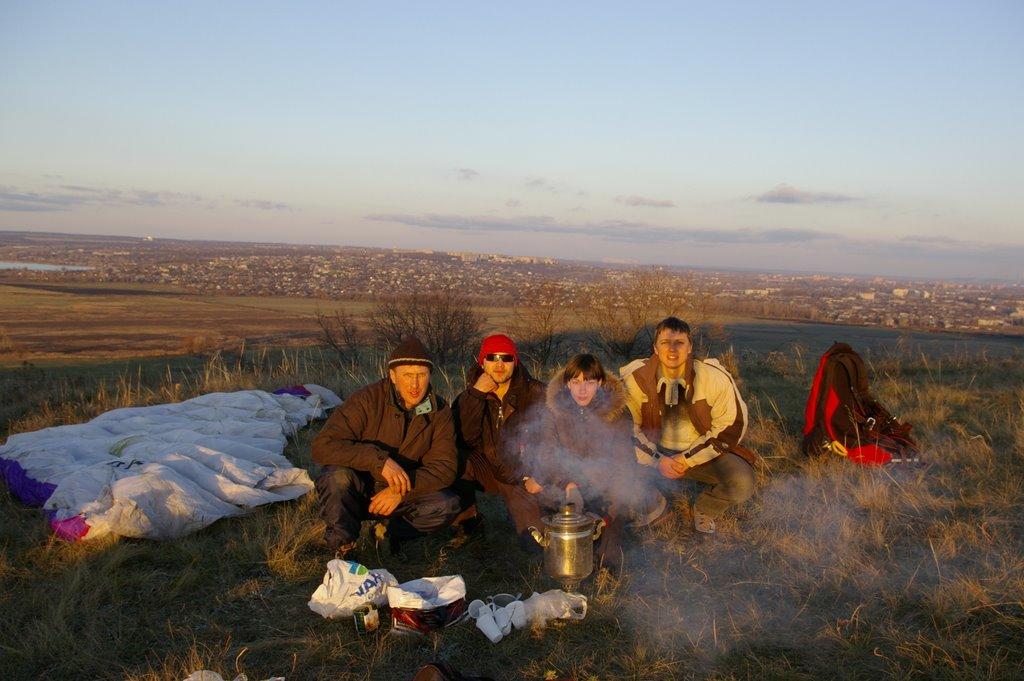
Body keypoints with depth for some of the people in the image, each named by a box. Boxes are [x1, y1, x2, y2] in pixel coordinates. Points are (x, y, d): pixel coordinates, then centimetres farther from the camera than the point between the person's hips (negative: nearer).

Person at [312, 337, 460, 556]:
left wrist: (402, 491, -28)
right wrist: (379, 460, -38)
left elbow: (445, 468, -11)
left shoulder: (439, 412, -8)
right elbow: (322, 445, -28)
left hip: (402, 496, 3)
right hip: (357, 490, -2)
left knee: (447, 505, -22)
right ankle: (343, 546, -10)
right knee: (337, 477, -34)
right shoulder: (368, 400, -20)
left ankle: (390, 532, 1)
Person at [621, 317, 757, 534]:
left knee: (742, 483, -28)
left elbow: (732, 427, -10)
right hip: (655, 453, 1)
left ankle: (704, 510, 8)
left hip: (702, 453, 0)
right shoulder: (636, 379, -13)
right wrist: (657, 460, -19)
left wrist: (689, 459, -17)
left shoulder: (715, 378, -15)